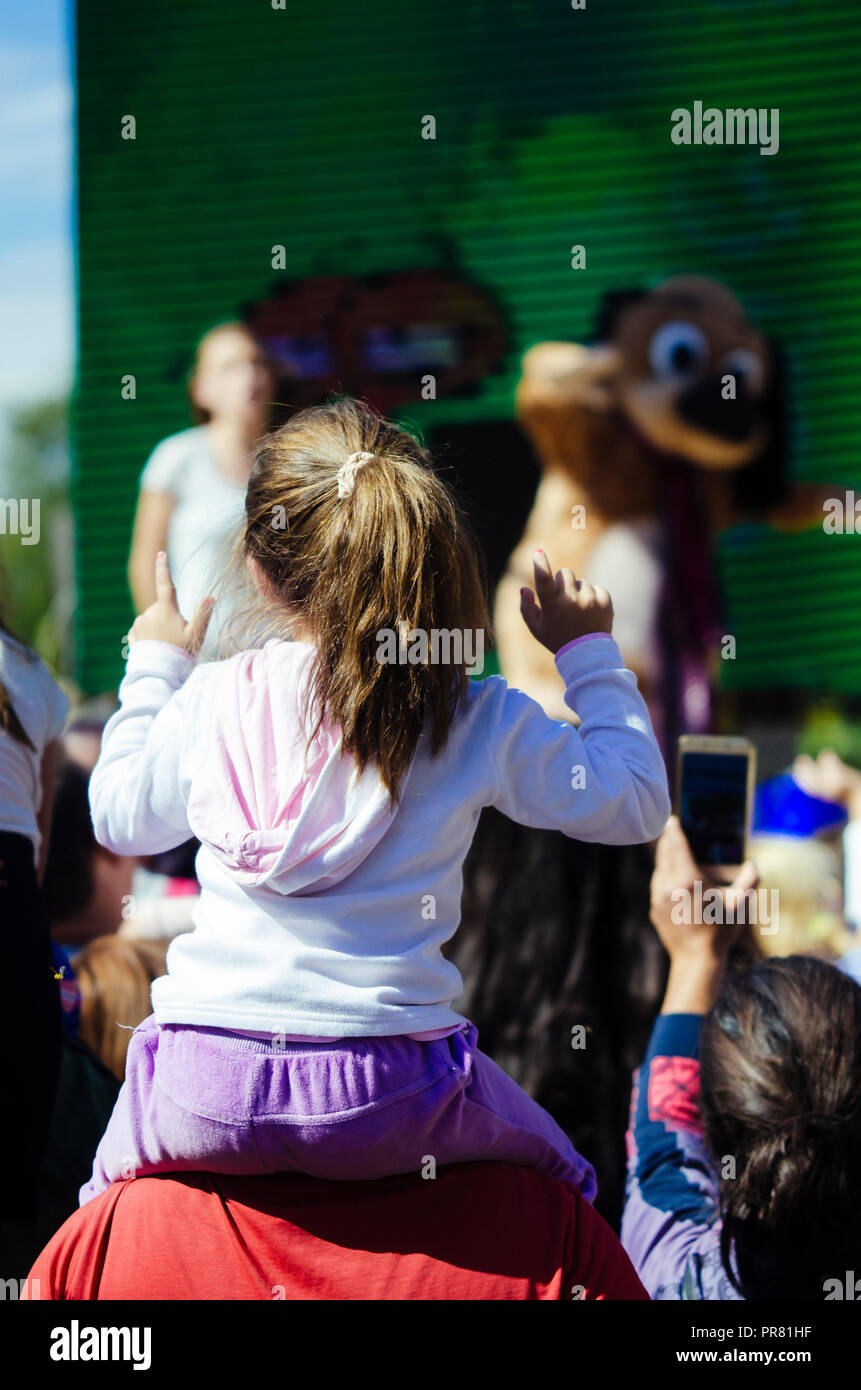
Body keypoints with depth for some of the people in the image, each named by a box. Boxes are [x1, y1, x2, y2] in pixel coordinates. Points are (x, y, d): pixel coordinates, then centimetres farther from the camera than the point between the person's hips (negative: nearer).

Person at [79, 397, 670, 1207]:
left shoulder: (209, 705, 2)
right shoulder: (480, 722, -2)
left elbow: (120, 820, 21)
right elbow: (635, 802, 8)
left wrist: (153, 668, 33)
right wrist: (590, 654, 20)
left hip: (203, 1101, 1)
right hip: (385, 1103, -1)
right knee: (558, 1173, 28)